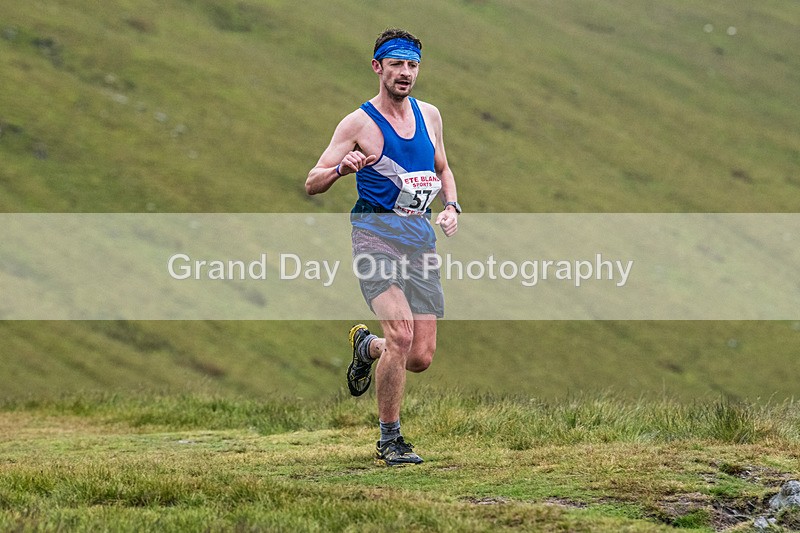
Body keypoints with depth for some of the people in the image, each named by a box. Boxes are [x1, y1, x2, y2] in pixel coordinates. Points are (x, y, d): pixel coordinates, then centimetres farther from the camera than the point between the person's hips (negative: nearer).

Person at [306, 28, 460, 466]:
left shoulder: (429, 115, 13)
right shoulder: (359, 123, -3)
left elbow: (442, 170, 28)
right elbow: (312, 184, -4)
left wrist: (451, 207, 8)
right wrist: (342, 167, -24)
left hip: (420, 237, 5)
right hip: (376, 233, -5)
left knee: (421, 357, 0)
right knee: (401, 334, -23)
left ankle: (366, 346, 35)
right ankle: (389, 440, -8)